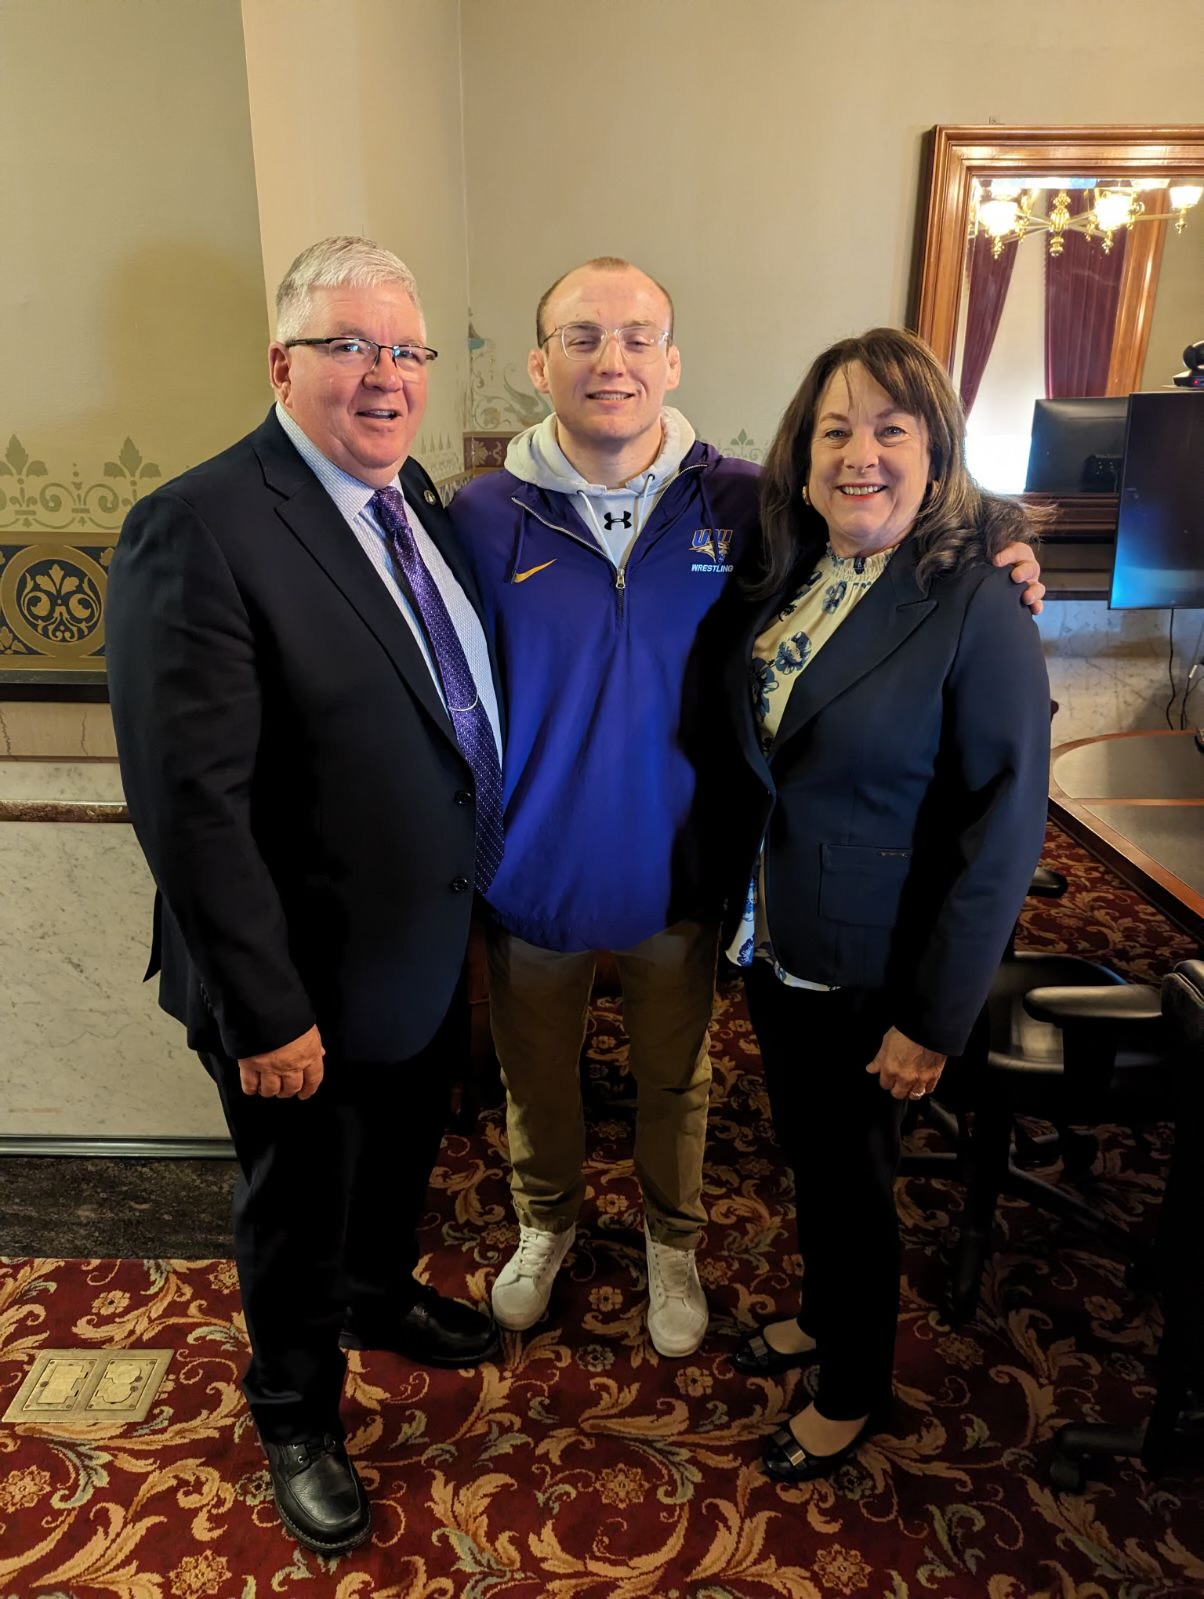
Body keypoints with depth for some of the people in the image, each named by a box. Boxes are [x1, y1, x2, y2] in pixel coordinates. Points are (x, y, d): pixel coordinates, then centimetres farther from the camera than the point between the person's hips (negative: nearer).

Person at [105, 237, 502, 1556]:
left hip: (431, 949, 7)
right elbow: (188, 804, -25)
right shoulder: (197, 531, -23)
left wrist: (474, 899, 7)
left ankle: (380, 1297, 61)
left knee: (402, 1157, 30)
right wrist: (266, 1012, -21)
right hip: (311, 981, -7)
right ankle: (295, 1413, 48)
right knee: (298, 1210, 19)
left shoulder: (411, 496, 2)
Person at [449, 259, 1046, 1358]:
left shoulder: (742, 505, -10)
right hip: (529, 880, 0)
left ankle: (672, 1241, 52)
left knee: (676, 1083, 23)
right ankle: (546, 1225, 54)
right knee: (537, 1083, 23)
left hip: (676, 880, 1)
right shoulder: (484, 517, -12)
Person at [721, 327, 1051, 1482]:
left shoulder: (977, 607, -20)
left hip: (872, 972, -6)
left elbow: (1004, 830, -19)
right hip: (773, 944, 6)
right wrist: (736, 905, 2)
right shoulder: (784, 579, 0)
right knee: (804, 1149, 24)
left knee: (849, 1173, 14)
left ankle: (852, 1395, 42)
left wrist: (934, 1019, -17)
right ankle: (820, 1315, 53)